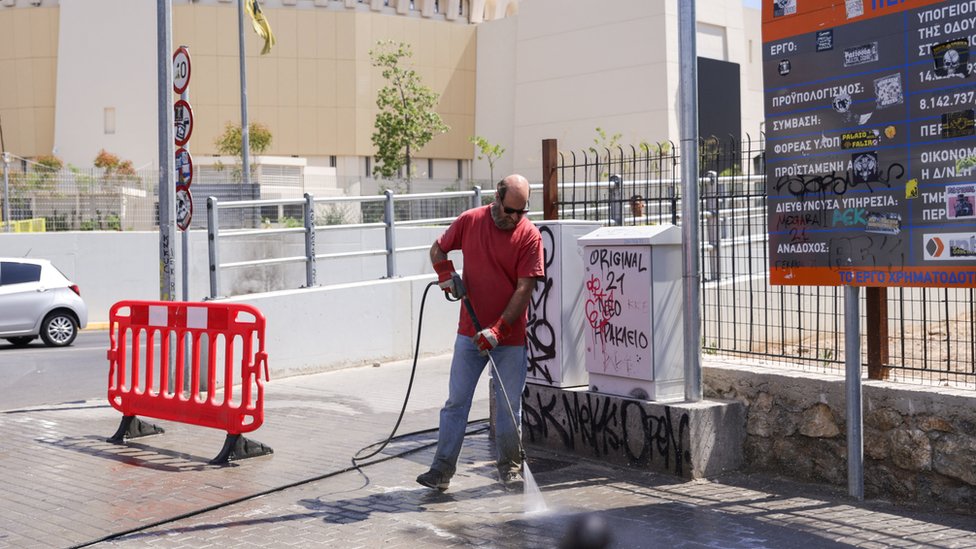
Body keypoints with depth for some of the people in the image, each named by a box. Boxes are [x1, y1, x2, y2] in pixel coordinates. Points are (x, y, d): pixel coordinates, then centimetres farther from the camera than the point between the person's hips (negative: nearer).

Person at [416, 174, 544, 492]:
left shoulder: (530, 235, -8)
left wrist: (499, 329, -19)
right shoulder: (469, 221, 0)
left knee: (510, 405, 6)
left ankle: (509, 467, 22)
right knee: (456, 401, 4)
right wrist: (445, 272, -6)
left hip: (510, 336, -2)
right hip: (470, 332, 2)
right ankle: (442, 470, 9)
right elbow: (438, 249, 16)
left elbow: (525, 288, -12)